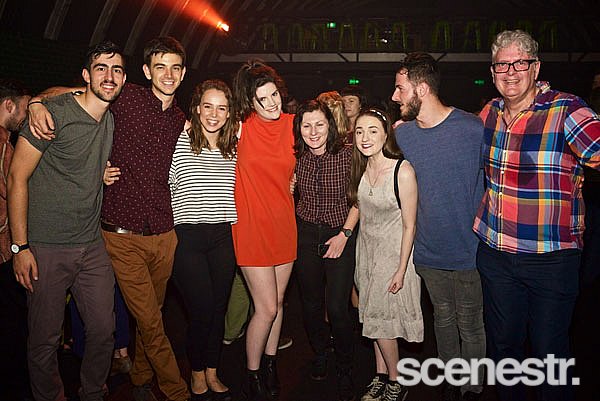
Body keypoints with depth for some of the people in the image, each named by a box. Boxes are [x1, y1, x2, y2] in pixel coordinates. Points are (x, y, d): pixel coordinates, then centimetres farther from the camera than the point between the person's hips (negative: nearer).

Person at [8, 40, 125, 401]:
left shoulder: (113, 120, 7)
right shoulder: (53, 113, -12)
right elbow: (17, 177, -10)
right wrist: (20, 247, -13)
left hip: (92, 246, 6)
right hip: (46, 248, -5)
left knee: (104, 331, 10)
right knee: (45, 340, 7)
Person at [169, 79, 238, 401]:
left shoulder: (233, 148, 9)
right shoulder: (179, 142, -4)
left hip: (223, 238, 4)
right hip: (188, 238, -4)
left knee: (218, 309, 11)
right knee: (202, 311, 0)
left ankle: (212, 374, 31)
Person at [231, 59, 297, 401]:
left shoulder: (291, 124, 2)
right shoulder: (242, 127, -9)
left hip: (284, 224, 4)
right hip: (253, 225, -4)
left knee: (277, 302, 15)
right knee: (267, 307, -2)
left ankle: (271, 364, 36)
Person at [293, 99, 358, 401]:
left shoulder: (347, 155, -11)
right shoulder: (297, 157, -2)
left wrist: (345, 234, -8)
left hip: (341, 234, -3)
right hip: (306, 232, 3)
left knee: (337, 306, -7)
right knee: (311, 302, 10)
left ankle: (344, 369, 16)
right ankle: (319, 354, 36)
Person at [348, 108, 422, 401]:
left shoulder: (403, 171, -22)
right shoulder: (361, 168, -3)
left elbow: (409, 225, -17)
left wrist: (401, 269, -15)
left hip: (394, 252, -6)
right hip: (366, 249, 6)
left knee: (382, 321, 2)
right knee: (373, 317, 14)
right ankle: (381, 377, 31)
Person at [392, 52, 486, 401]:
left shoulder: (474, 129, -15)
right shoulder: (401, 133, 0)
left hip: (467, 251, -4)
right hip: (428, 250, 4)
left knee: (470, 326, 10)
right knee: (443, 318, 21)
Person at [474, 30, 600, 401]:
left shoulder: (566, 110, -12)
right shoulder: (489, 112, 5)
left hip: (550, 258, -5)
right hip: (495, 254, 5)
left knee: (549, 351, 9)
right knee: (503, 343, 20)